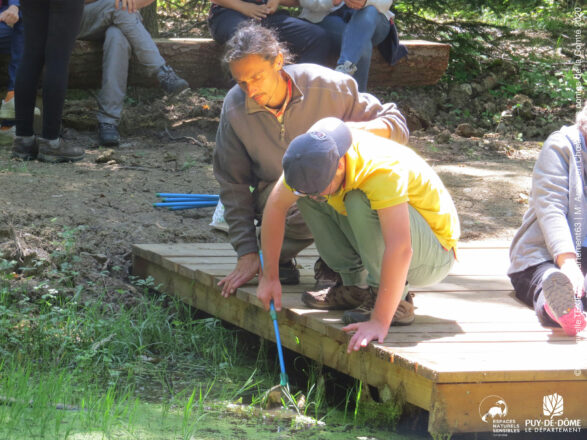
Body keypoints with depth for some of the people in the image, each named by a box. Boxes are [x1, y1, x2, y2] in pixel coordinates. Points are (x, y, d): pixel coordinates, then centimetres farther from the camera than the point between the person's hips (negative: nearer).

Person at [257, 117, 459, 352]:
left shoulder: (382, 170, -36)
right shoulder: (313, 158, -15)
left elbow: (400, 250, -44)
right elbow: (276, 205, 0)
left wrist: (380, 321, -47)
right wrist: (269, 276, -1)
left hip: (435, 254, -7)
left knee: (360, 201, -32)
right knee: (305, 195, -3)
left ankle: (398, 301, -19)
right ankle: (356, 285, 3)